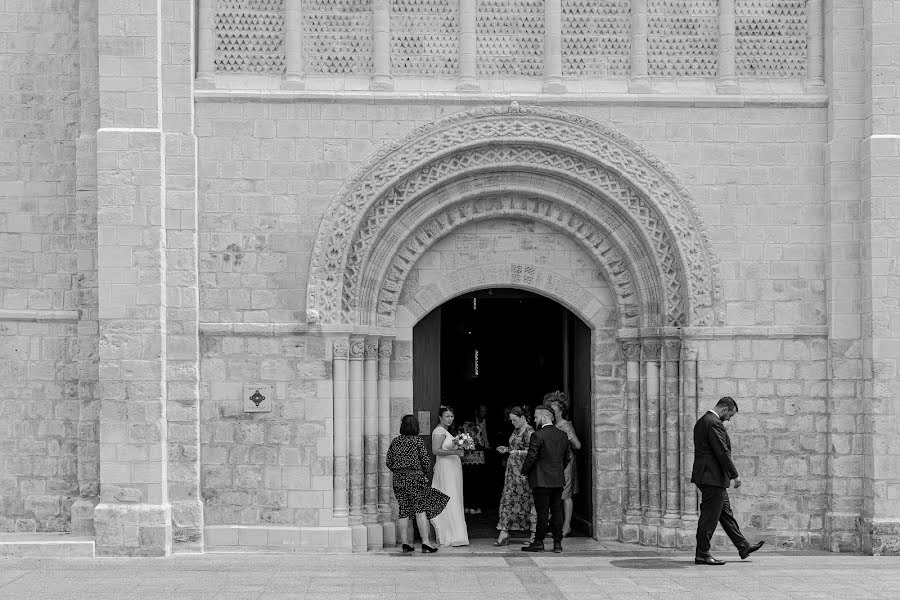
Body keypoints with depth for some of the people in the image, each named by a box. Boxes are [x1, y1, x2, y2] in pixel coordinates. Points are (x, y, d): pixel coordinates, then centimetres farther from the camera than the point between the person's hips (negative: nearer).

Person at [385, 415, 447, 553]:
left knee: (404, 511, 8)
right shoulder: (418, 441, -5)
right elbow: (426, 461, -6)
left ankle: (406, 543, 7)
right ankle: (425, 543, -5)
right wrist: (424, 474, 11)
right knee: (421, 510, -2)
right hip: (416, 478, -4)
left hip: (398, 480, 4)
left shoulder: (395, 442, 6)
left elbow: (389, 462, 6)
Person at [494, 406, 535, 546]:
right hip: (512, 470, 9)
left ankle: (535, 534, 7)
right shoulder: (516, 430, 14)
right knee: (508, 499, 2)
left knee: (527, 500, -2)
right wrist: (506, 449, 10)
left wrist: (518, 453, -24)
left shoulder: (529, 432, -12)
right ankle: (504, 533, 0)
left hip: (523, 470, -8)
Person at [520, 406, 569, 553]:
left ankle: (539, 543, 4)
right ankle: (558, 543, 10)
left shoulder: (538, 435, -14)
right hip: (559, 480, 6)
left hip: (541, 480, -6)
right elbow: (566, 458, 14)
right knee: (557, 511, 9)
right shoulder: (563, 436, 8)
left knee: (542, 512, -2)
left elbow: (531, 457, -14)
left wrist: (524, 472, 1)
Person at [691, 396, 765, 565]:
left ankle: (743, 547, 24)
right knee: (709, 516, -5)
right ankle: (702, 554, -1)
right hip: (713, 477, -11)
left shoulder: (702, 422, 15)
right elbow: (722, 452, -20)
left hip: (706, 476, 11)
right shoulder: (714, 423, -17)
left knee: (726, 513, 16)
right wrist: (735, 475, -14)